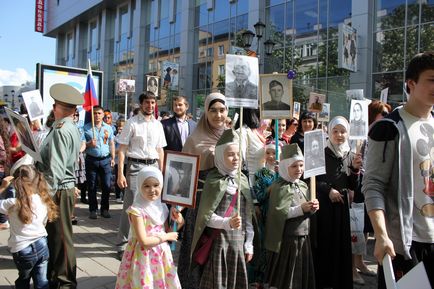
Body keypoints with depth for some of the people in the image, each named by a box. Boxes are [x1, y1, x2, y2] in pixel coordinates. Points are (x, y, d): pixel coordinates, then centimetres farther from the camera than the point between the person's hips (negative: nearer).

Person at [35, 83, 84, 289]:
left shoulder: (61, 131, -18)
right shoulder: (71, 128, 13)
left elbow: (55, 167, -22)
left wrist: (48, 194, -19)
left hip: (58, 189, -10)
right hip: (66, 185, 10)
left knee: (59, 235, 1)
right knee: (56, 234, 18)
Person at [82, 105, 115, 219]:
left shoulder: (108, 128, 11)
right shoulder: (86, 127, 3)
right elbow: (81, 143, 1)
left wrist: (113, 158, 10)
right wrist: (89, 144, -18)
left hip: (105, 159, 2)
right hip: (91, 160, -2)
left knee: (106, 186, 1)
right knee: (92, 186, 4)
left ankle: (104, 209, 14)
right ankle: (93, 210, 14)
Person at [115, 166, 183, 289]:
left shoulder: (162, 207, 0)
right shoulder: (137, 210, -19)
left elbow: (167, 232, 8)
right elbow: (144, 242, -22)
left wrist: (178, 222, -9)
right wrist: (167, 237, -12)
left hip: (161, 255, 6)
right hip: (143, 257, -6)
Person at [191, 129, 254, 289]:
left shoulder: (243, 180, 7)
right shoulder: (214, 180, -8)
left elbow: (248, 215, 10)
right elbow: (206, 216, -11)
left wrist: (248, 244, 10)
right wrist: (227, 223, -26)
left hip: (238, 240, 5)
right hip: (218, 240, -5)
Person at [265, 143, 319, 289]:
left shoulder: (303, 185, 9)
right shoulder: (280, 187, -15)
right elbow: (279, 213, -23)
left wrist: (312, 209, -5)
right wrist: (301, 209, -26)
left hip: (303, 237, 7)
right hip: (287, 240, -7)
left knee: (303, 275, 16)